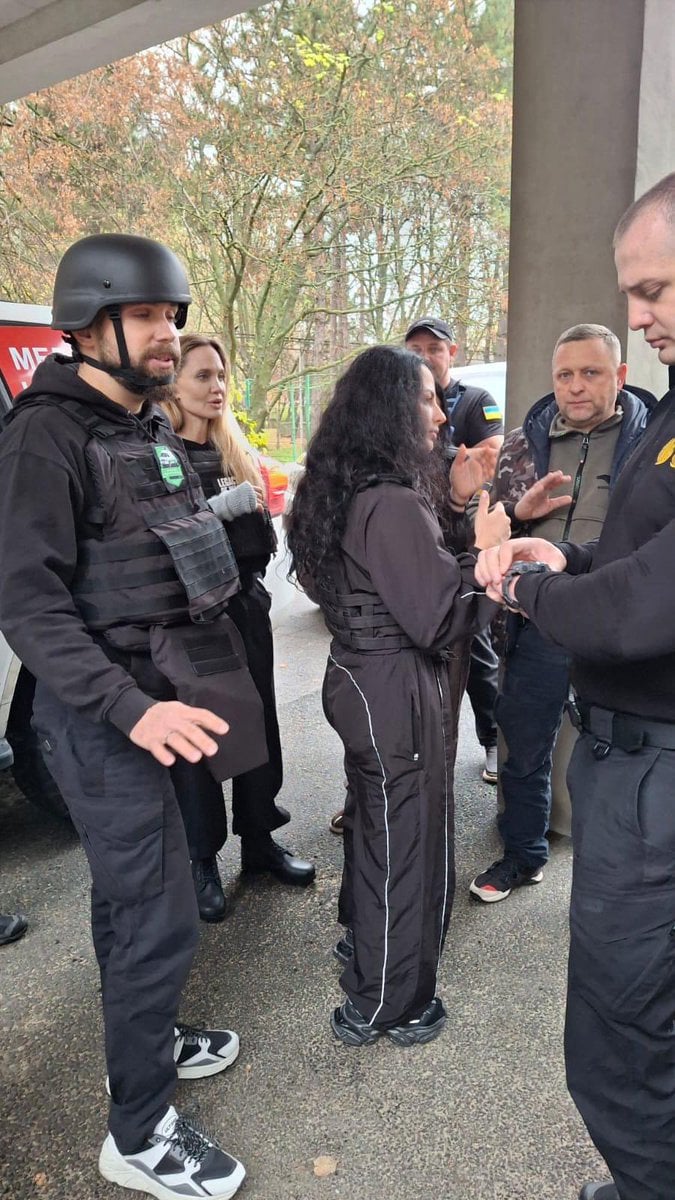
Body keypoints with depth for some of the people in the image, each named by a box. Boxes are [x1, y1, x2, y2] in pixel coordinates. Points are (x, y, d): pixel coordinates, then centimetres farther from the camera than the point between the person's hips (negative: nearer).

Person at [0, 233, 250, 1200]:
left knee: (129, 894, 22)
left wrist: (180, 689, 15)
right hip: (103, 715, -8)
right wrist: (131, 709, -28)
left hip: (157, 697, 8)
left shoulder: (152, 427, 12)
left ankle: (144, 1038, 42)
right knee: (161, 919, -1)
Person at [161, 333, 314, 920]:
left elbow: (262, 539, 11)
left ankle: (260, 840, 30)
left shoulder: (236, 455, 12)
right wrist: (219, 512, -24)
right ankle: (202, 861, 21)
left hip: (245, 610, 6)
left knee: (258, 728, 11)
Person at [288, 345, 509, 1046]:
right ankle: (388, 1006, 27)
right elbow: (438, 618, -22)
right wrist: (483, 552, -11)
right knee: (408, 842, 8)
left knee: (372, 819, 27)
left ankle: (360, 935, 51)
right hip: (400, 694, -10)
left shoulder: (342, 490, 6)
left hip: (358, 677, 10)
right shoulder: (393, 503, -23)